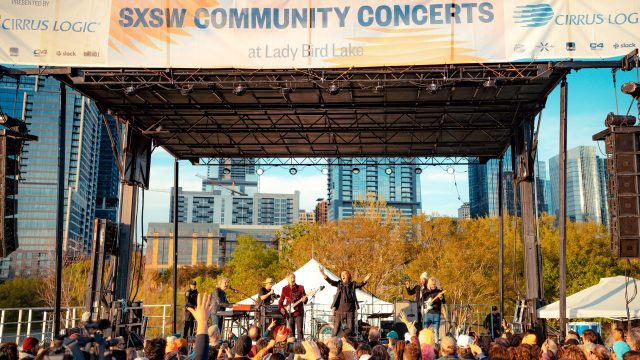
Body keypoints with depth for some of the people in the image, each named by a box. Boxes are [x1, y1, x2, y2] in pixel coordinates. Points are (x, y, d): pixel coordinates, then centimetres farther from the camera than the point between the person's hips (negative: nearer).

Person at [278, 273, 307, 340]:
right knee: (291, 331, 3)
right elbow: (281, 301, 13)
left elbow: (305, 297, 1)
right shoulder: (284, 289, 8)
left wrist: (304, 299, -21)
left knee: (299, 330, -7)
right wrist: (281, 308, -2)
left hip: (299, 312, -2)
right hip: (289, 313, 2)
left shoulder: (300, 288, 4)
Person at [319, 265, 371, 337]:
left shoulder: (352, 284, 4)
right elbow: (331, 282, -7)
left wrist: (365, 280, -36)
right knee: (336, 330, 1)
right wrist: (323, 274, -24)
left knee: (349, 330, 2)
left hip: (350, 311, 0)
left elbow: (359, 285, -14)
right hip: (339, 310, 0)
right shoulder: (339, 283, 6)